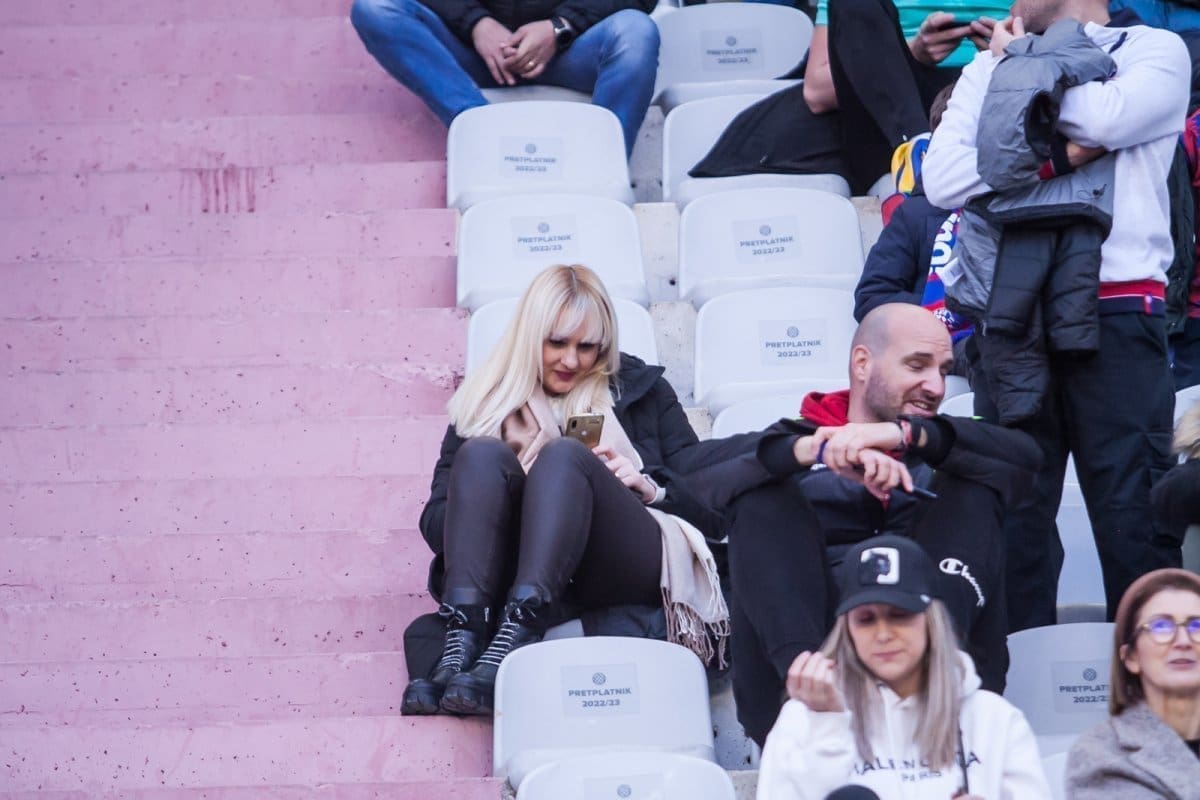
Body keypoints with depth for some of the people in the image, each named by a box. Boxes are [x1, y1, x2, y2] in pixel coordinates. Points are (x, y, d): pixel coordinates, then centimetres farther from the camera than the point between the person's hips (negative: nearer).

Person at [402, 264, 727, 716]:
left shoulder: (642, 390, 22)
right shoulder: (486, 402, 22)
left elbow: (709, 509, 15)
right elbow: (434, 523, 13)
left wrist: (649, 487, -6)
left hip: (627, 572, -1)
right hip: (515, 577, 1)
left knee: (565, 455, -27)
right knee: (484, 454, -24)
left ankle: (510, 646, -50)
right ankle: (460, 648, -46)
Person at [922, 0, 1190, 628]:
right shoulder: (988, 68, 18)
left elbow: (1107, 118, -12)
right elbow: (942, 179, 3)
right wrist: (1053, 156, -9)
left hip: (1117, 320, -3)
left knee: (1132, 514, -6)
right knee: (1015, 512, 3)